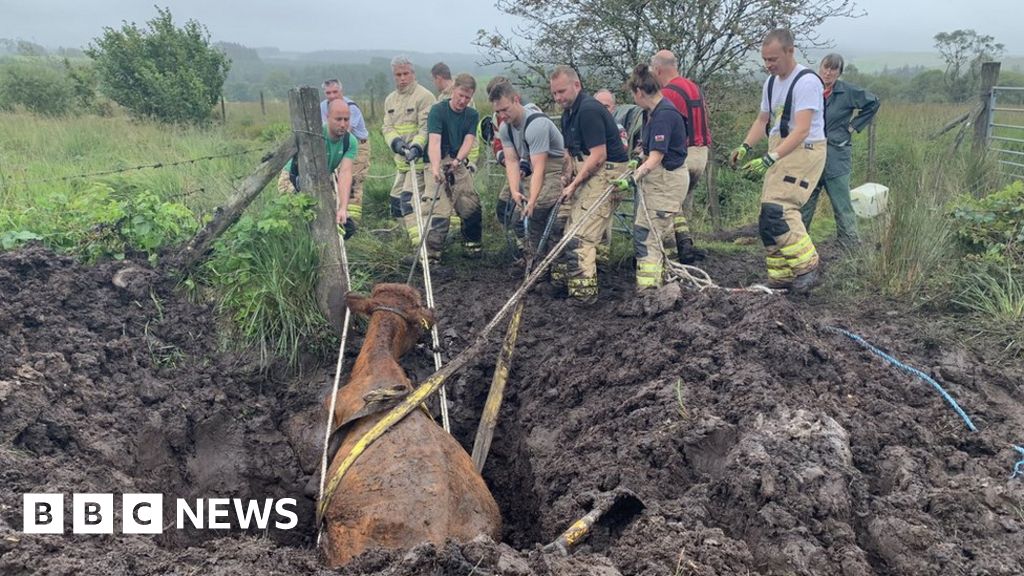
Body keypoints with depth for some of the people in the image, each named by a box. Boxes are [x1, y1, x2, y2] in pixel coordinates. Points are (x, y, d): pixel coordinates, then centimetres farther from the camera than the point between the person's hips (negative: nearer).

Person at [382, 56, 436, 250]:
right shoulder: (390, 99, 16)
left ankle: (419, 240, -21)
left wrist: (416, 147, -31)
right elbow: (387, 127, 7)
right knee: (396, 199, 11)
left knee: (409, 198, -20)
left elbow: (426, 127, -16)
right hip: (401, 158, 8)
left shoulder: (424, 96, -8)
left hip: (420, 157, -8)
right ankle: (413, 235, 23)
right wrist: (396, 142, -14)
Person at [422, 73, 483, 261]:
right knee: (438, 210, -14)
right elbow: (435, 141, -23)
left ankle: (472, 244, 26)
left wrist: (457, 160, -28)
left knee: (472, 208, 5)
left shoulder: (472, 115, 6)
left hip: (461, 166, 5)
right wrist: (436, 167, -39)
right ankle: (431, 253, -12)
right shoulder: (438, 110, -10)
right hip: (441, 165, -5)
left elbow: (469, 141, -7)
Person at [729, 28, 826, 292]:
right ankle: (781, 278, 15)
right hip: (779, 151, 9)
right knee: (768, 216, 7)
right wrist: (745, 146, 1)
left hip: (804, 150, -9)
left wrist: (769, 159, -31)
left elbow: (801, 130, -24)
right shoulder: (771, 82, 13)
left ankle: (806, 267, -13)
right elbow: (762, 120, 19)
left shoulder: (806, 81, -16)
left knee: (777, 208, -22)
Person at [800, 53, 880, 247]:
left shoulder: (847, 92, -3)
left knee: (841, 201, -1)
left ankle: (851, 242, 5)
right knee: (804, 201, 8)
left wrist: (855, 125, 6)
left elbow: (873, 102, 11)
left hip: (837, 155, -2)